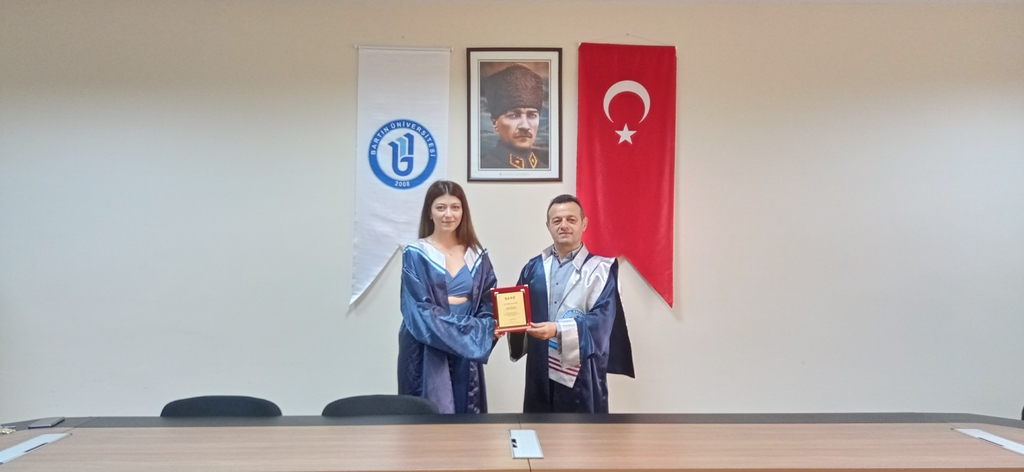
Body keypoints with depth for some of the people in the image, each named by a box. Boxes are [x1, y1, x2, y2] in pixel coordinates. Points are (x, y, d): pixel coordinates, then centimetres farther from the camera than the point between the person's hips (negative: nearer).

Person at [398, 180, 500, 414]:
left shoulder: (477, 255, 8)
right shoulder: (415, 254, -3)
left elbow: (488, 303, 9)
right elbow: (421, 309, -11)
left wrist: (490, 327, -14)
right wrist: (471, 329, -17)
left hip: (466, 350, 4)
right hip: (427, 351, -3)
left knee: (467, 412, 7)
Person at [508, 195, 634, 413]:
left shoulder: (600, 269, -2)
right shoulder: (533, 268, 12)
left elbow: (602, 319, -13)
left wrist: (558, 330, -24)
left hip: (581, 372, -4)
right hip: (540, 370, 4)